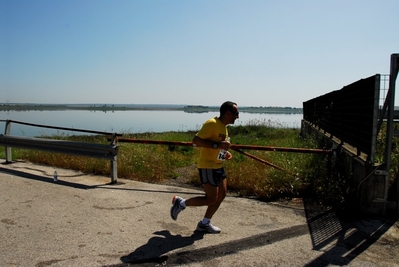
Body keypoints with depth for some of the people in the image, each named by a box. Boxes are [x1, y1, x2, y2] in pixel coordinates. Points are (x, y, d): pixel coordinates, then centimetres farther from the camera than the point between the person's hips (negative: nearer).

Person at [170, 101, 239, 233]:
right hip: (207, 167, -10)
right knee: (211, 199, -5)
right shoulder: (212, 123, -18)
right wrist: (217, 145, -28)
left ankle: (205, 223, 22)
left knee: (221, 195, 10)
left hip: (218, 166, 10)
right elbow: (196, 140, -25)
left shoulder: (223, 127, 12)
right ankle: (180, 203, 11)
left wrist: (225, 152, 6)